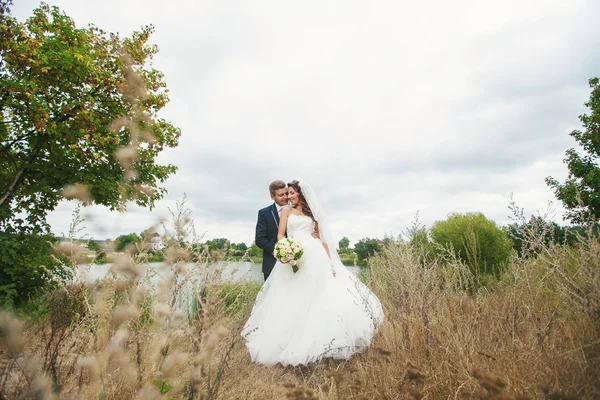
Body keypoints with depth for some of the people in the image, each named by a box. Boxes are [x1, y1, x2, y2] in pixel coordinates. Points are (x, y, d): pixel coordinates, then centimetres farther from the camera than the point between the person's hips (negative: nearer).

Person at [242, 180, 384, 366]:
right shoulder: (286, 211, 13)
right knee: (294, 299, -1)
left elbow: (323, 236, 12)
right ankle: (292, 340, 8)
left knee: (319, 295, -4)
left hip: (315, 256, 1)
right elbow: (280, 235, 4)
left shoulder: (312, 212, 17)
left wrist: (330, 260, 2)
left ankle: (321, 338, 7)